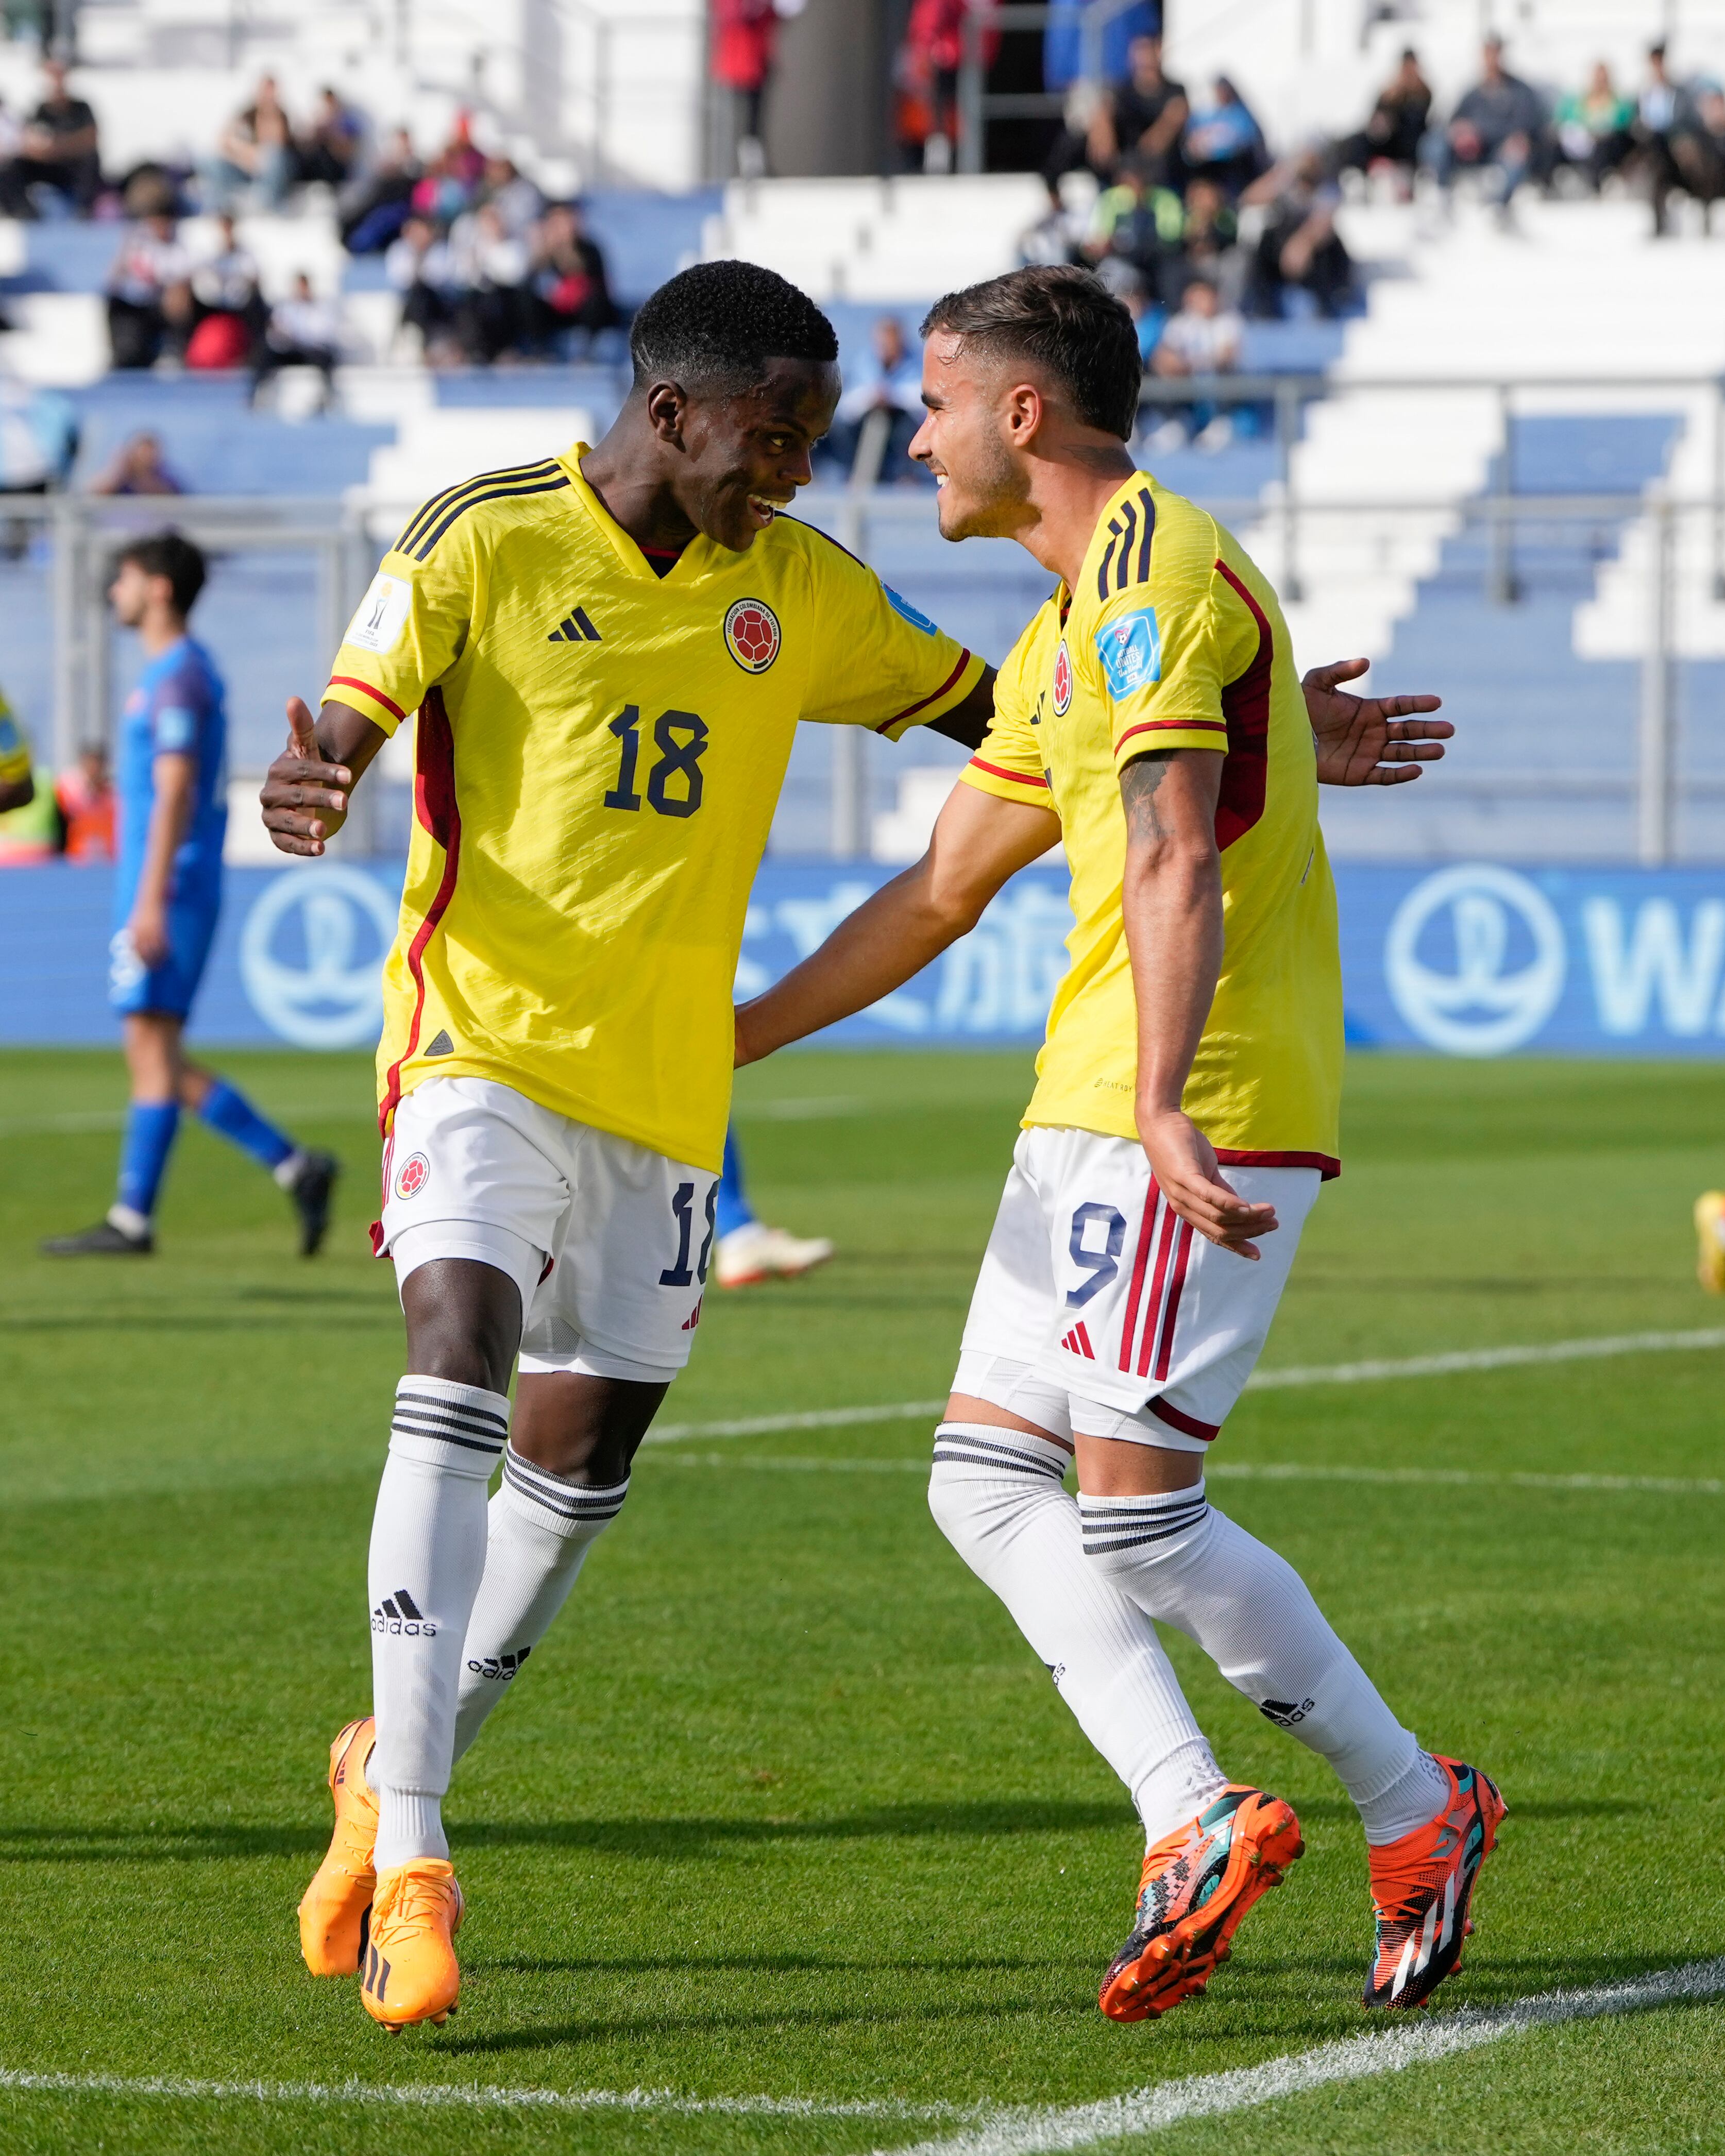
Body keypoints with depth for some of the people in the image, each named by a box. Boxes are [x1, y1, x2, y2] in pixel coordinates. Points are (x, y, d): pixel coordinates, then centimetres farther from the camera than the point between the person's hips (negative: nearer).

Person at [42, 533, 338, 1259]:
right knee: (157, 1059, 8)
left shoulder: (178, 676, -11)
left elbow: (174, 792, -18)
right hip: (155, 893, 10)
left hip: (167, 889, -10)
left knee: (153, 1048, -9)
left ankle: (133, 1219, -9)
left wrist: (151, 901, -23)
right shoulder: (170, 673, 20)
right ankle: (294, 1166, 7)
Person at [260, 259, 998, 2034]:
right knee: (460, 1358, -23)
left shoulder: (800, 591, 8)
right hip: (484, 1037, -5)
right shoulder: (484, 543, -6)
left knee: (583, 1453, 8)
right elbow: (347, 721, -8)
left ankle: (398, 1755, 33)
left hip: (666, 1084, 5)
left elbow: (994, 711, 17)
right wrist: (304, 785, -33)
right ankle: (407, 1855, -25)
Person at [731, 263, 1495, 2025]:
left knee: (1135, 1514, -11)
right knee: (984, 1478, 4)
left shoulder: (1153, 572, -11)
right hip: (1092, 1106, 10)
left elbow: (1174, 860, -23)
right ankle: (1192, 1821, -3)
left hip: (1192, 1116, -10)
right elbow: (938, 893, 29)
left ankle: (1415, 1813, 2)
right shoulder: (1061, 636, 21)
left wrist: (1163, 1105, -33)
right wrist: (721, 1039, 31)